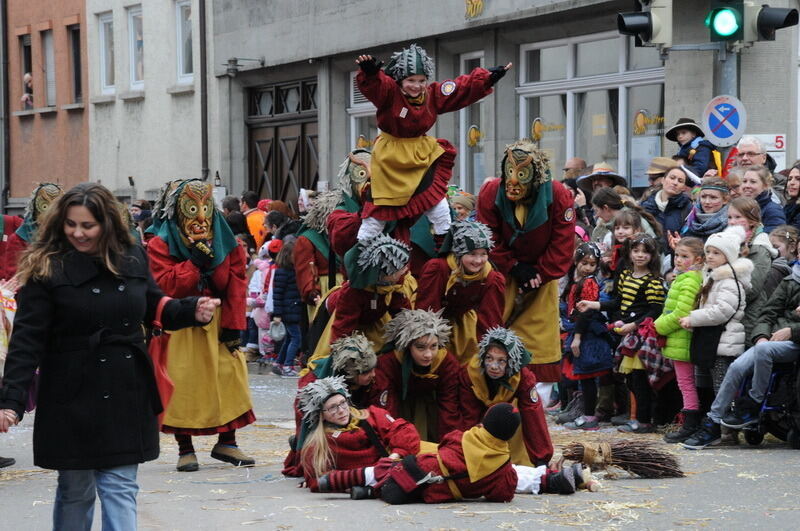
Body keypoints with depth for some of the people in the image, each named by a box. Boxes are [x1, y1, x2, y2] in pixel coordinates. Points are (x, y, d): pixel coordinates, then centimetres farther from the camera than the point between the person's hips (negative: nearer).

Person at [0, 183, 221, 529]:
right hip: (73, 398, -3)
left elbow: (156, 309, 19)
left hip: (126, 396, 3)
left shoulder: (133, 258, 4)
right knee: (75, 490, 9)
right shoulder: (47, 268, -8)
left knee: (121, 488, 1)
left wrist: (193, 310, -2)